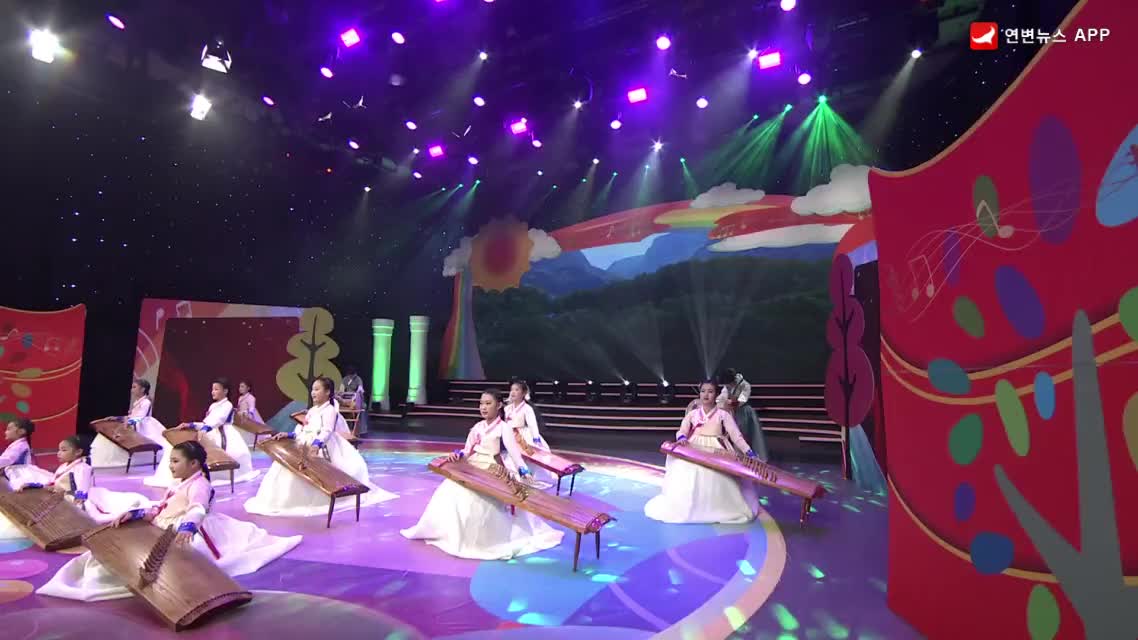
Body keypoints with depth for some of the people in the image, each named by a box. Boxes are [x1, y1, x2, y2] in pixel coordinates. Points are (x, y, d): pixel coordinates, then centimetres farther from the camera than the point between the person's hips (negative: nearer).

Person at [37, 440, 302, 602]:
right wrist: (134, 514, 4)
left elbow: (198, 511, -31)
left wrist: (187, 528, -52)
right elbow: (158, 510, 21)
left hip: (183, 537, -11)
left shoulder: (199, 485, -12)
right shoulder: (176, 485, 23)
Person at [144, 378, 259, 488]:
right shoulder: (213, 405, 20)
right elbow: (206, 423, 17)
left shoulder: (227, 405, -6)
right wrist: (190, 425, 2)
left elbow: (218, 421, -24)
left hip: (222, 436, -7)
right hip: (210, 435, 7)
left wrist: (204, 429, -41)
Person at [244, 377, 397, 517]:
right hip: (305, 447, 9)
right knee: (287, 465, -1)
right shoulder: (312, 410, 21)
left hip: (320, 449, -9)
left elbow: (327, 431, -25)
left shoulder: (329, 410, -9)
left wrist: (317, 444, -42)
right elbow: (302, 429, 20)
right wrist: (288, 435, 2)